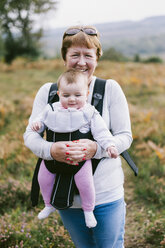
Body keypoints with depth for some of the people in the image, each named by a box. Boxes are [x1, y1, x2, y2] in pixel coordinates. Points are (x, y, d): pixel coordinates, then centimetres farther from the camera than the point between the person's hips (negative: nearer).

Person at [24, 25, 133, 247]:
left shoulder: (110, 89, -6)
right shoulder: (48, 91, -1)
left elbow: (125, 136, -6)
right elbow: (30, 135, -3)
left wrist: (96, 149, -27)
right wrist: (50, 150, -26)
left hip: (106, 195, -2)